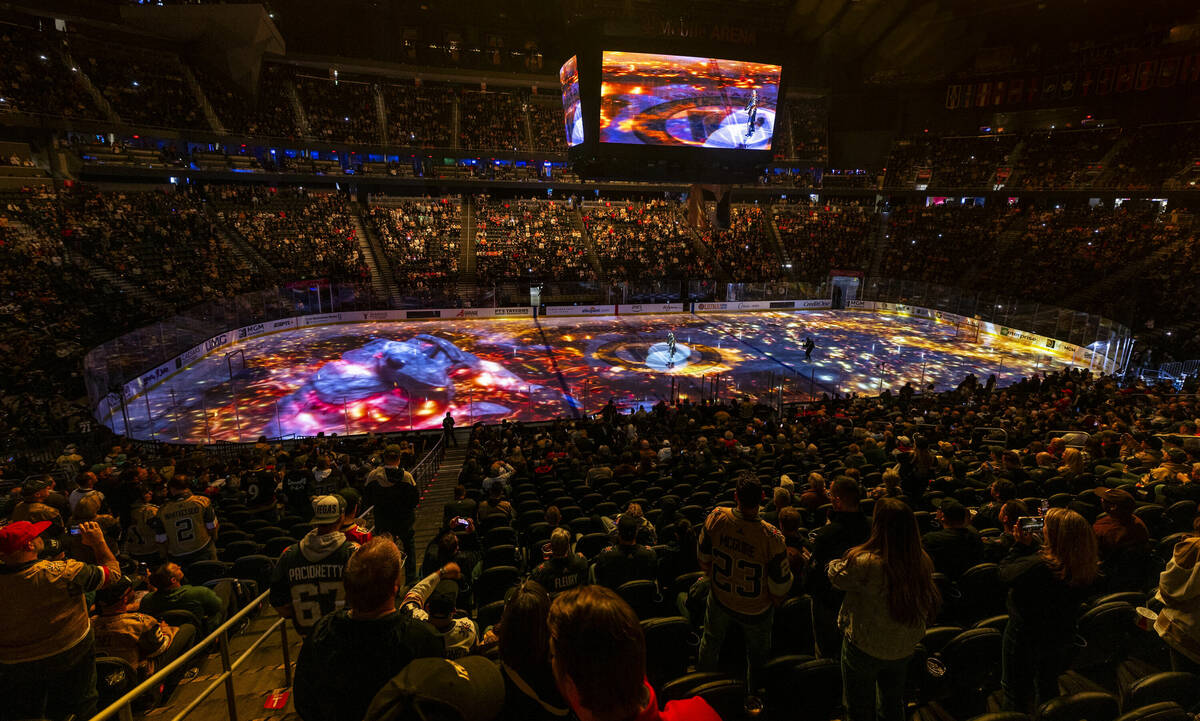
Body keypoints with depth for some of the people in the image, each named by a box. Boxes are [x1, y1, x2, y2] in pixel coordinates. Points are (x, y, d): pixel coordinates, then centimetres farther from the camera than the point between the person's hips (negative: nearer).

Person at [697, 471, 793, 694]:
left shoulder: (716, 518, -25)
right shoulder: (772, 537, -34)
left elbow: (704, 563, -7)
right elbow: (780, 591, -23)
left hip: (719, 600, 3)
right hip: (756, 609, -3)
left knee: (710, 643, 30)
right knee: (758, 655, 26)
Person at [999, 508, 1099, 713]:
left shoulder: (1036, 567, -38)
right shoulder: (1087, 569, -17)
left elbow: (1004, 573, -21)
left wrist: (1020, 545, -14)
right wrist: (1032, 544, -3)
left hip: (1024, 638, -6)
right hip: (1059, 639, 6)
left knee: (1016, 690, 18)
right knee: (1048, 688, 31)